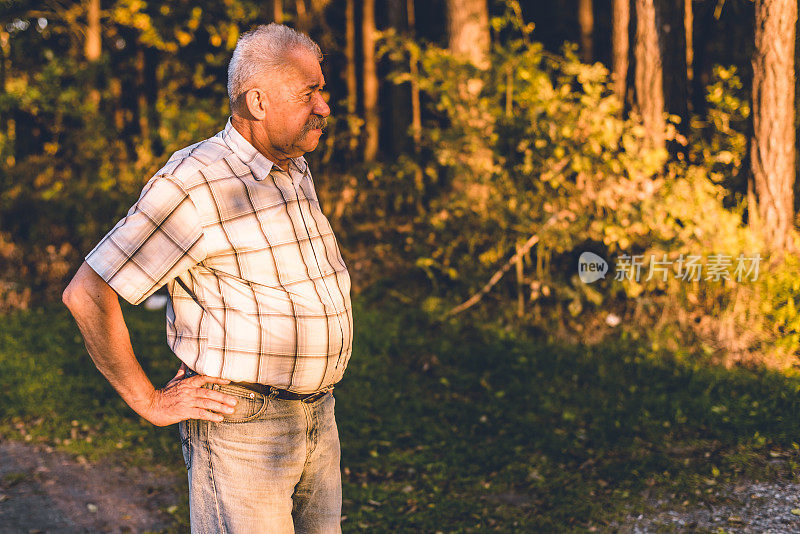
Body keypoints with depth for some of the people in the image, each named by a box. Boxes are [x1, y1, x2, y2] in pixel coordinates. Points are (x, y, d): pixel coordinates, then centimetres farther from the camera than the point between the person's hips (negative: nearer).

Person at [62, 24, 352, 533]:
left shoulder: (296, 171, 10)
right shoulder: (194, 184, -17)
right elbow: (87, 294, -19)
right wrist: (150, 403, -13)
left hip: (318, 416, 8)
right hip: (241, 428, -8)